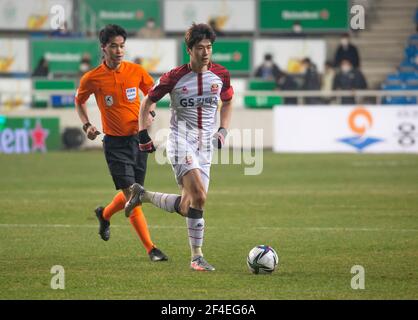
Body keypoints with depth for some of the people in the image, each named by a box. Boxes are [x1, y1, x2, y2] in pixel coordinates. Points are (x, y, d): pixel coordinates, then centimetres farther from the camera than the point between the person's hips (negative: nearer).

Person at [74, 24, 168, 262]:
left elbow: (151, 91, 16)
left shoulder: (136, 71, -3)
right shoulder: (91, 79, -8)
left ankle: (104, 214, 44)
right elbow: (80, 101, 12)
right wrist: (87, 125, -2)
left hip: (138, 138, 4)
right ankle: (151, 248, -8)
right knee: (132, 194, -11)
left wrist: (149, 113, -1)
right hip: (115, 142, -3)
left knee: (132, 194, 12)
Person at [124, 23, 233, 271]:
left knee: (186, 208, 1)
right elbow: (148, 101, 5)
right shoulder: (175, 77, -9)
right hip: (181, 141, -5)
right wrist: (143, 134, 2)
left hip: (206, 145, 5)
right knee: (199, 197, -23)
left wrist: (223, 131, 7)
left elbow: (228, 102, 21)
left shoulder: (221, 75, 1)